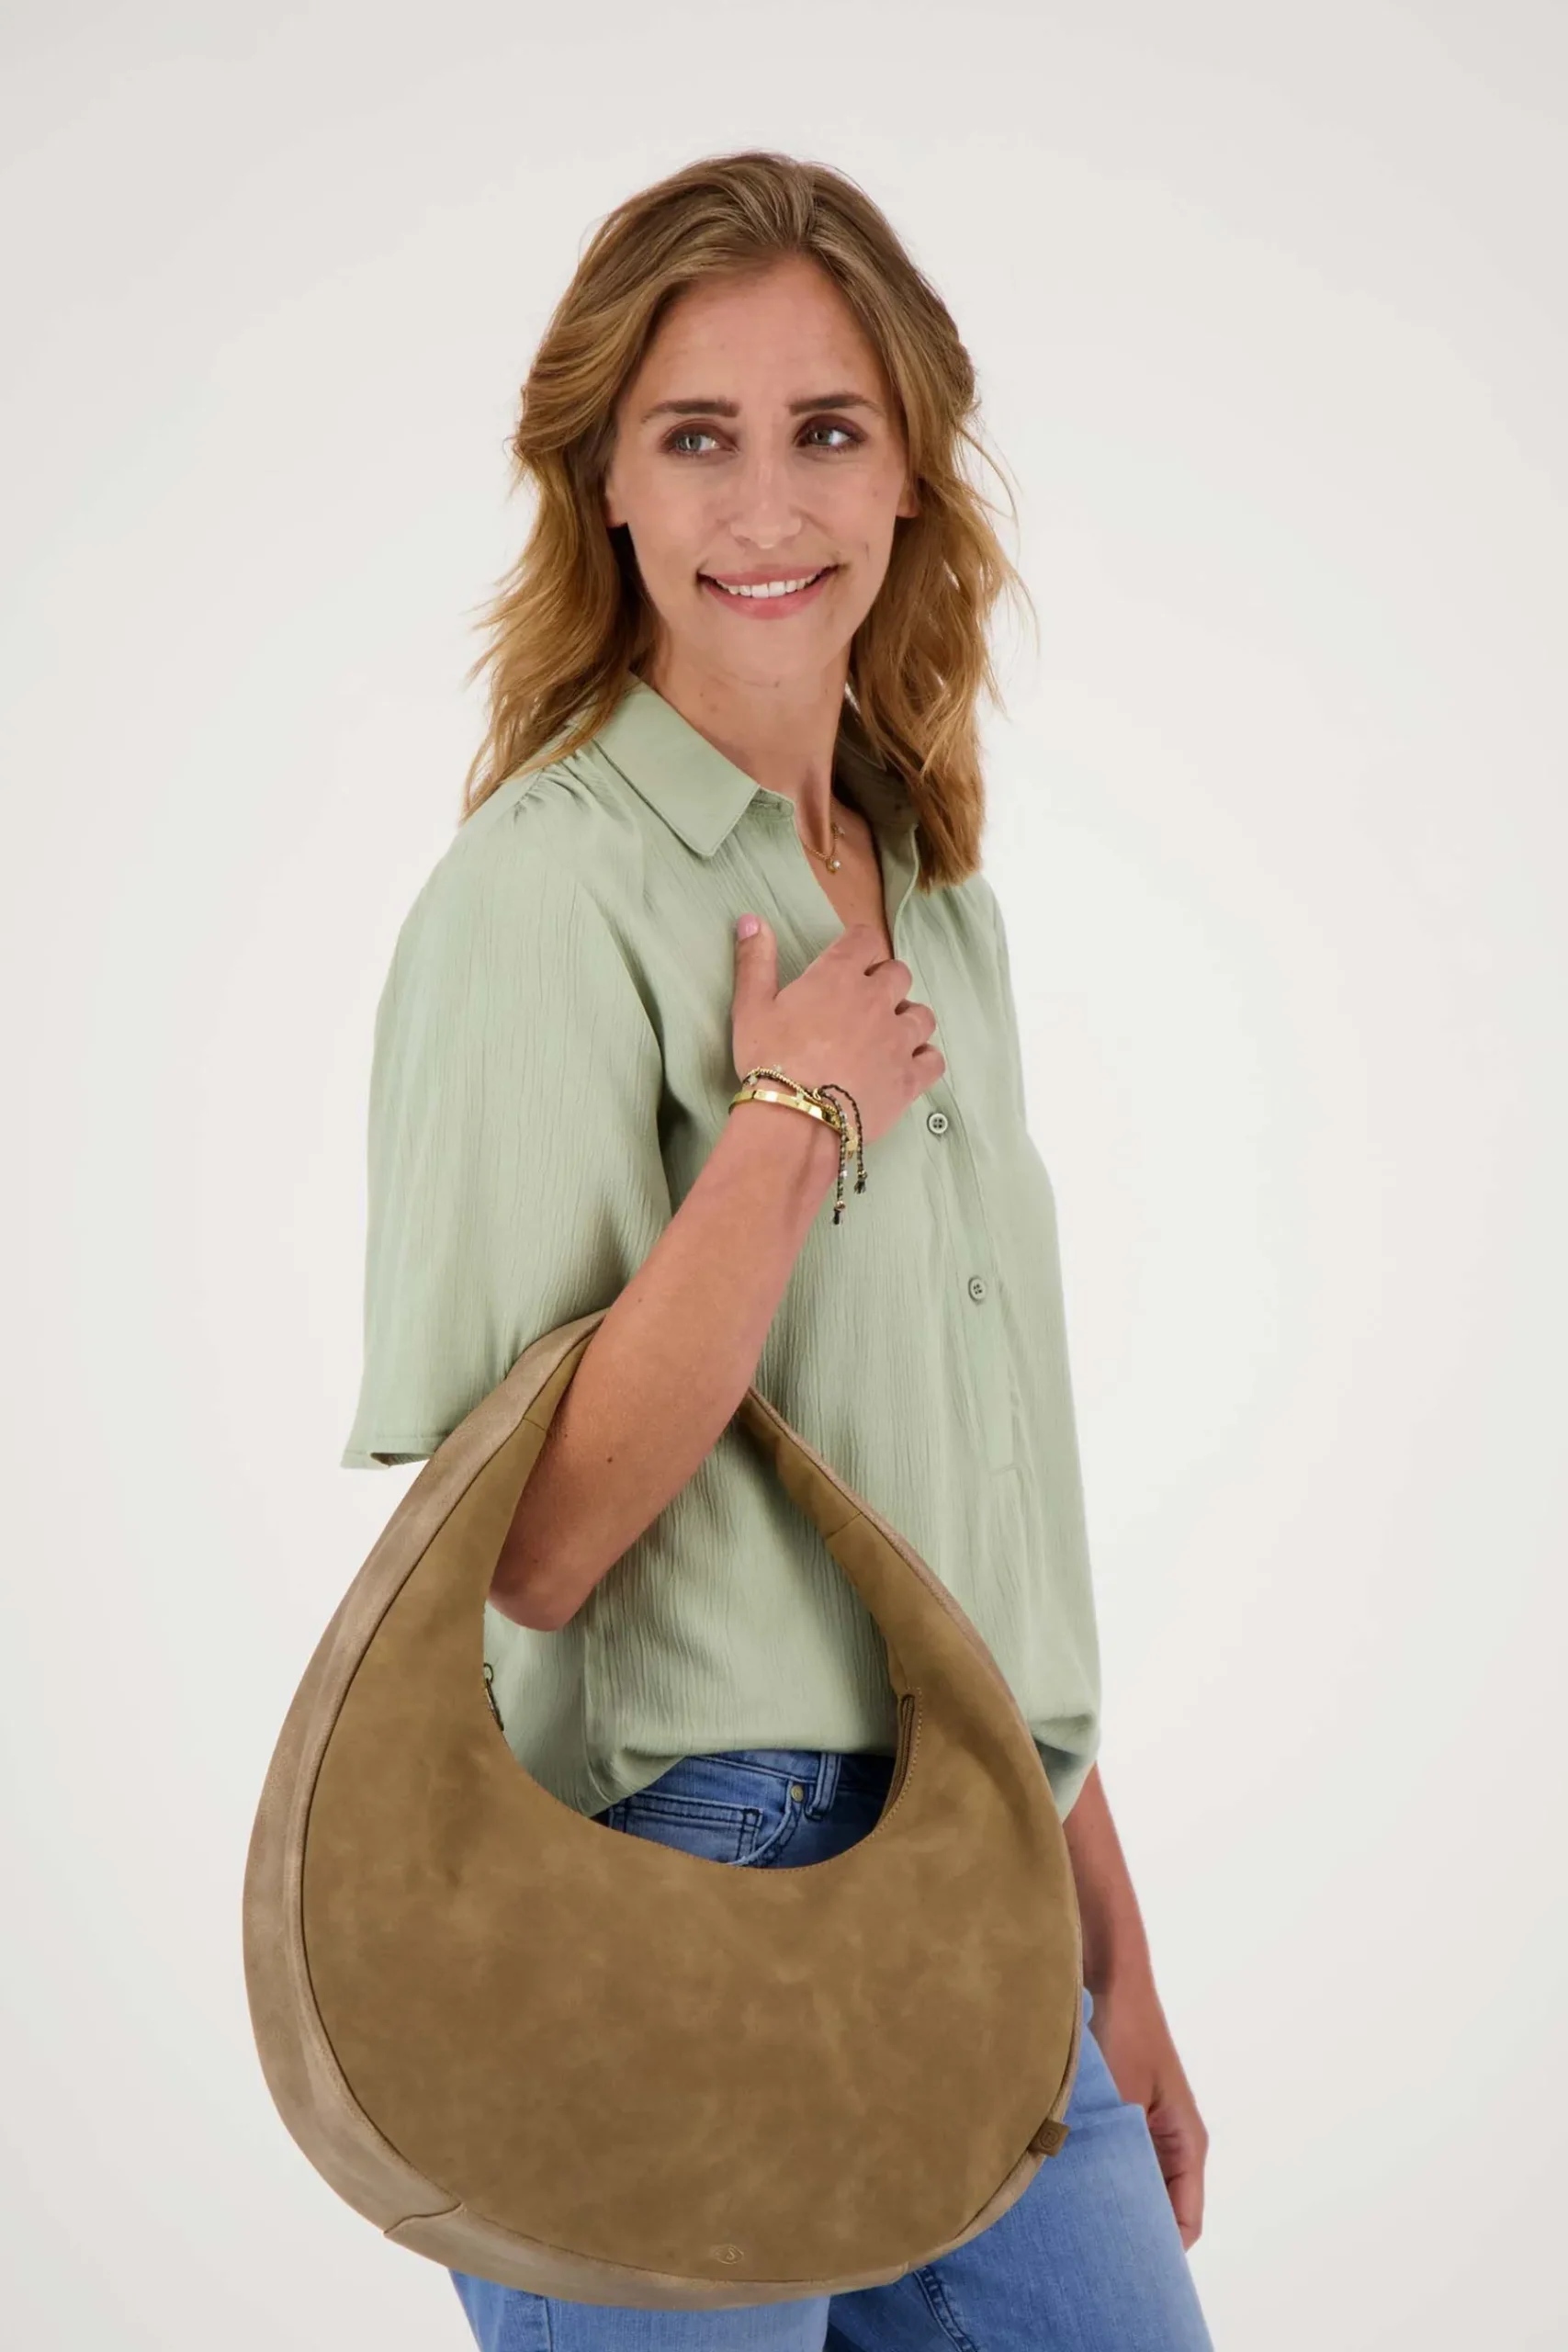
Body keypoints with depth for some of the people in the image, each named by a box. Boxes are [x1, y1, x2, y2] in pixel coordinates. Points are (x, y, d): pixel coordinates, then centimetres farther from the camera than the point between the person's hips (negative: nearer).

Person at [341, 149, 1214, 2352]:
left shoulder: (934, 889, 10)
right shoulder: (545, 889, -12)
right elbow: (529, 1544, -18)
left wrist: (1114, 1956, 15)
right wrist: (792, 1122, -19)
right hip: (681, 1903, -7)